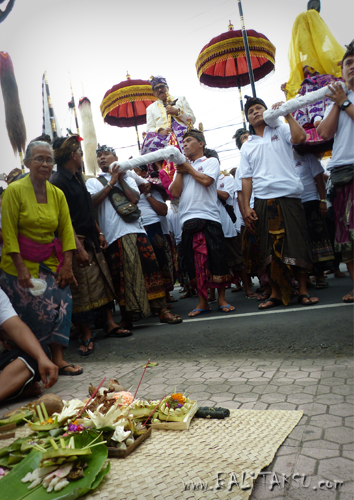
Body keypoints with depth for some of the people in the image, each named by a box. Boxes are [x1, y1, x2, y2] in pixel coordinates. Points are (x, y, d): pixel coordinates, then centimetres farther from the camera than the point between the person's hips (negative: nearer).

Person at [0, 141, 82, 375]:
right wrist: (21, 268, -17)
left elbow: (67, 230, 4)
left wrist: (67, 264, -5)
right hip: (21, 263, -5)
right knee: (32, 313, -4)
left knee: (60, 307, -2)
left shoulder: (57, 194, 7)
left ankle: (58, 359, 7)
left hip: (51, 262, 5)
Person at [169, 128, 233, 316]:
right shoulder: (181, 167, 22)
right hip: (187, 221, 4)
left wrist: (188, 168, 2)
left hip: (209, 218, -4)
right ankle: (202, 302, 13)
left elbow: (206, 180, -11)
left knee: (217, 259, -3)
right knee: (195, 264, 4)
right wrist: (179, 171, 4)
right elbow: (175, 192, 8)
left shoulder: (211, 161, 10)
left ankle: (222, 299, 10)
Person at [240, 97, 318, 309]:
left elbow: (300, 137, -11)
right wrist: (246, 207, 2)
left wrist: (287, 114, -3)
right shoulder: (247, 146, 19)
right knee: (270, 247, 2)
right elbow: (247, 179, 11)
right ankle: (276, 293, 10)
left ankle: (303, 291, 4)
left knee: (297, 242, -4)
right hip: (263, 201, 3)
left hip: (289, 196, -2)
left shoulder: (281, 131, 12)